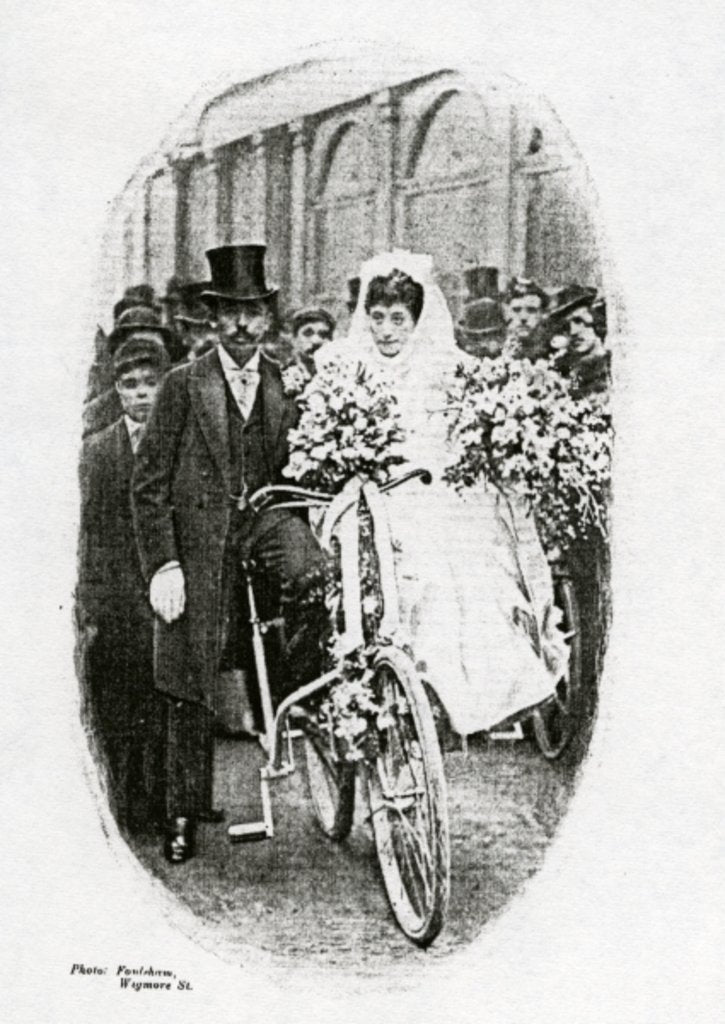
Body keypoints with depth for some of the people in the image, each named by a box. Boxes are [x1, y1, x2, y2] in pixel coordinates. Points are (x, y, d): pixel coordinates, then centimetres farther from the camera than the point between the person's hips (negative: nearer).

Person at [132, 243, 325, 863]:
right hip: (198, 544, -1)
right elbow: (149, 485, -2)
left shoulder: (289, 385, 7)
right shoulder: (184, 386, -1)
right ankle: (185, 817, 22)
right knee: (190, 695, 3)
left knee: (311, 575, -35)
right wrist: (162, 564, -10)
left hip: (269, 518, 2)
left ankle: (302, 692, -8)